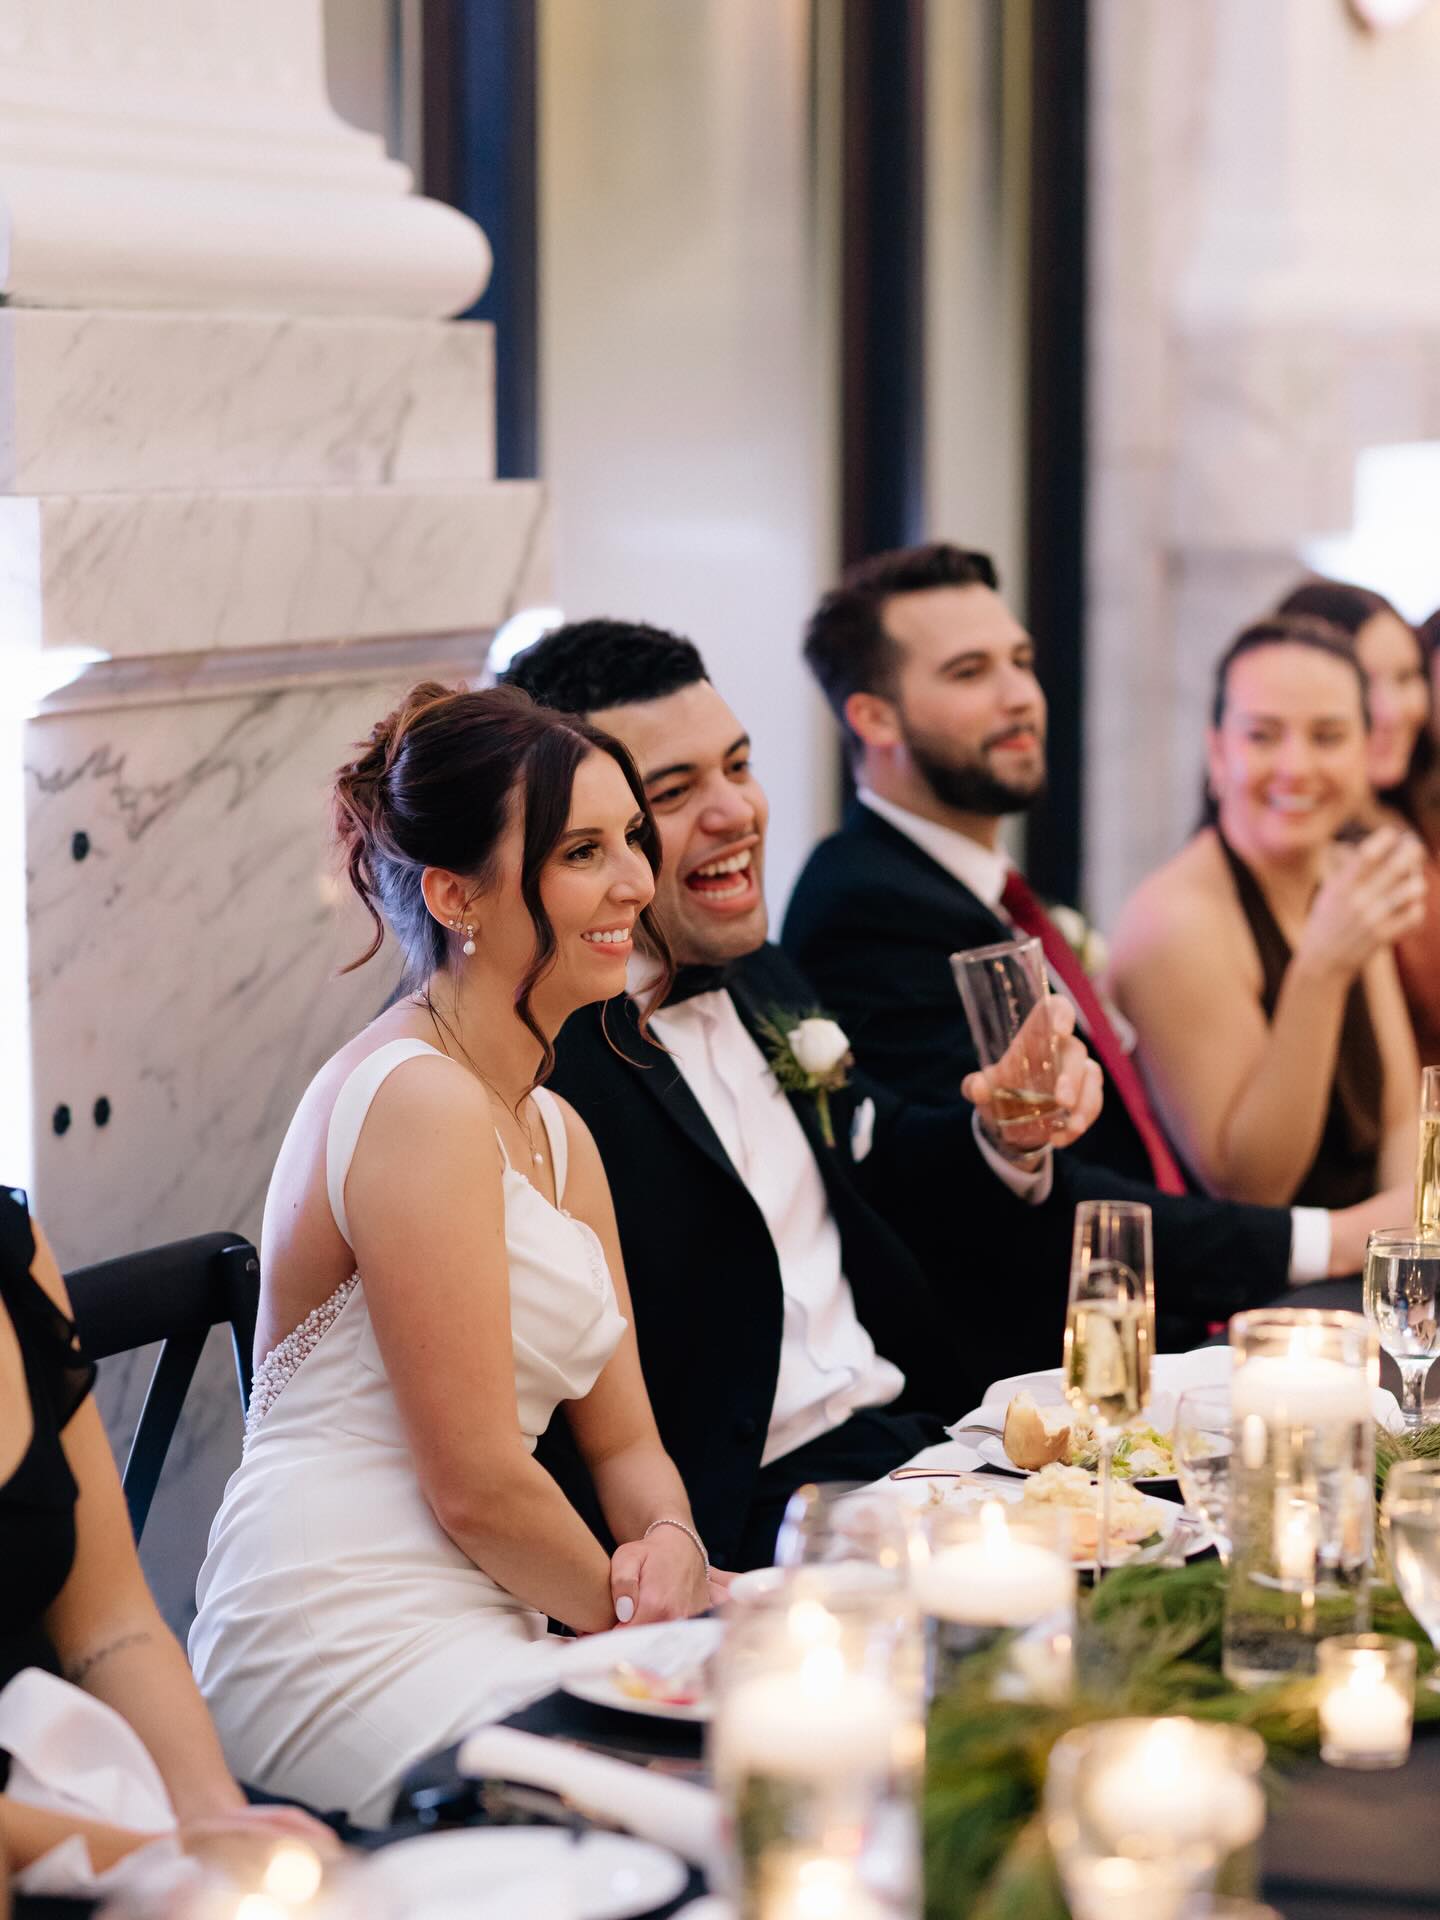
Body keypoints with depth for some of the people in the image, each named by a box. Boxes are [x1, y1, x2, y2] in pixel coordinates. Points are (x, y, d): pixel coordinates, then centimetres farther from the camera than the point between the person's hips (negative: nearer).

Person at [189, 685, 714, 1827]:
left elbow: (624, 1441, 14)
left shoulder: (555, 1133, 16)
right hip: (351, 1652, -9)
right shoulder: (422, 1102, -15)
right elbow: (476, 1484, -16)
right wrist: (639, 1612, -2)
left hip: (475, 1633, 9)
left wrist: (672, 1547, -7)